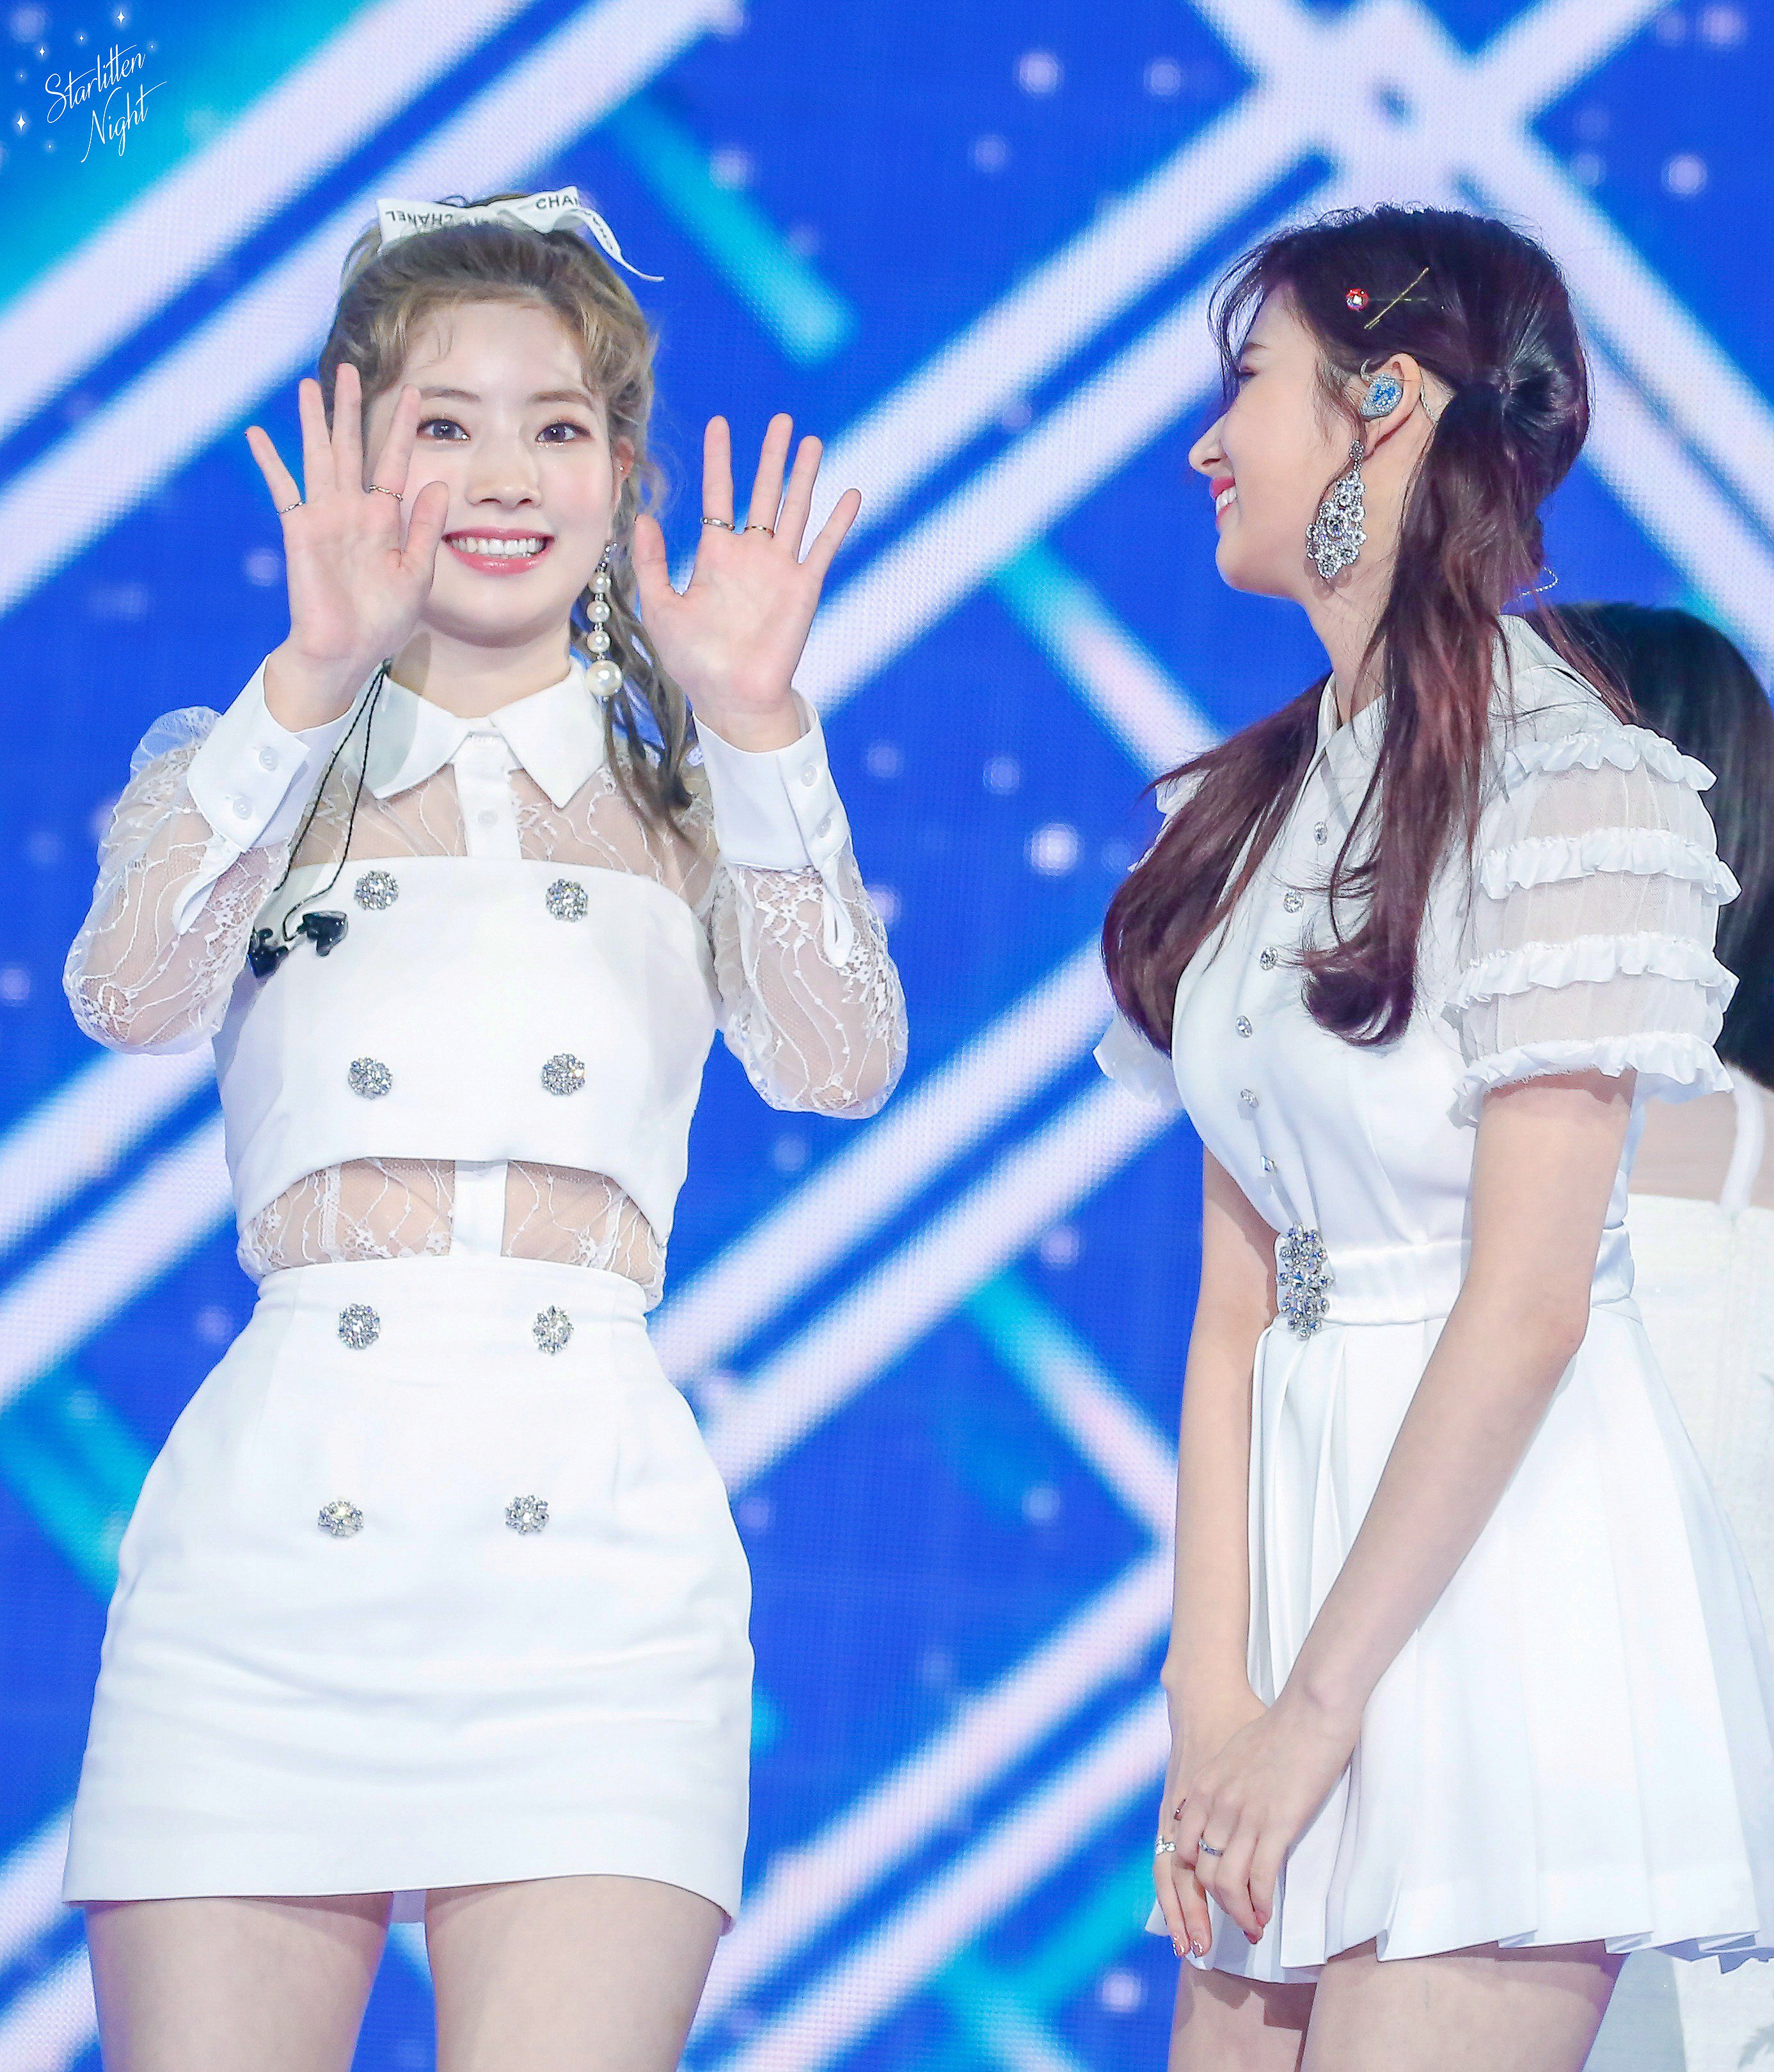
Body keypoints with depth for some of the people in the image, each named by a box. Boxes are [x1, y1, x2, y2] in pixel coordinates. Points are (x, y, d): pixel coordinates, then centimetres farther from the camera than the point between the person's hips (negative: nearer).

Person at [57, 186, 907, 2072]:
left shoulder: (691, 803, 15)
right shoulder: (240, 775, 14)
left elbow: (843, 1067, -3)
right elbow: (126, 999, -7)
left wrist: (756, 726, -15)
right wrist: (313, 685, -17)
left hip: (591, 1539, 0)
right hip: (275, 1521, 0)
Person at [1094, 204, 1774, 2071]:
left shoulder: (1564, 779, -9)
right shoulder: (1253, 805, 14)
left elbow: (1528, 1305, -15)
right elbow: (1237, 1296, 8)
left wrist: (1318, 1704, -14)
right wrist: (1213, 1694, -2)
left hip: (1499, 1555, -7)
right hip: (1296, 1509, 7)